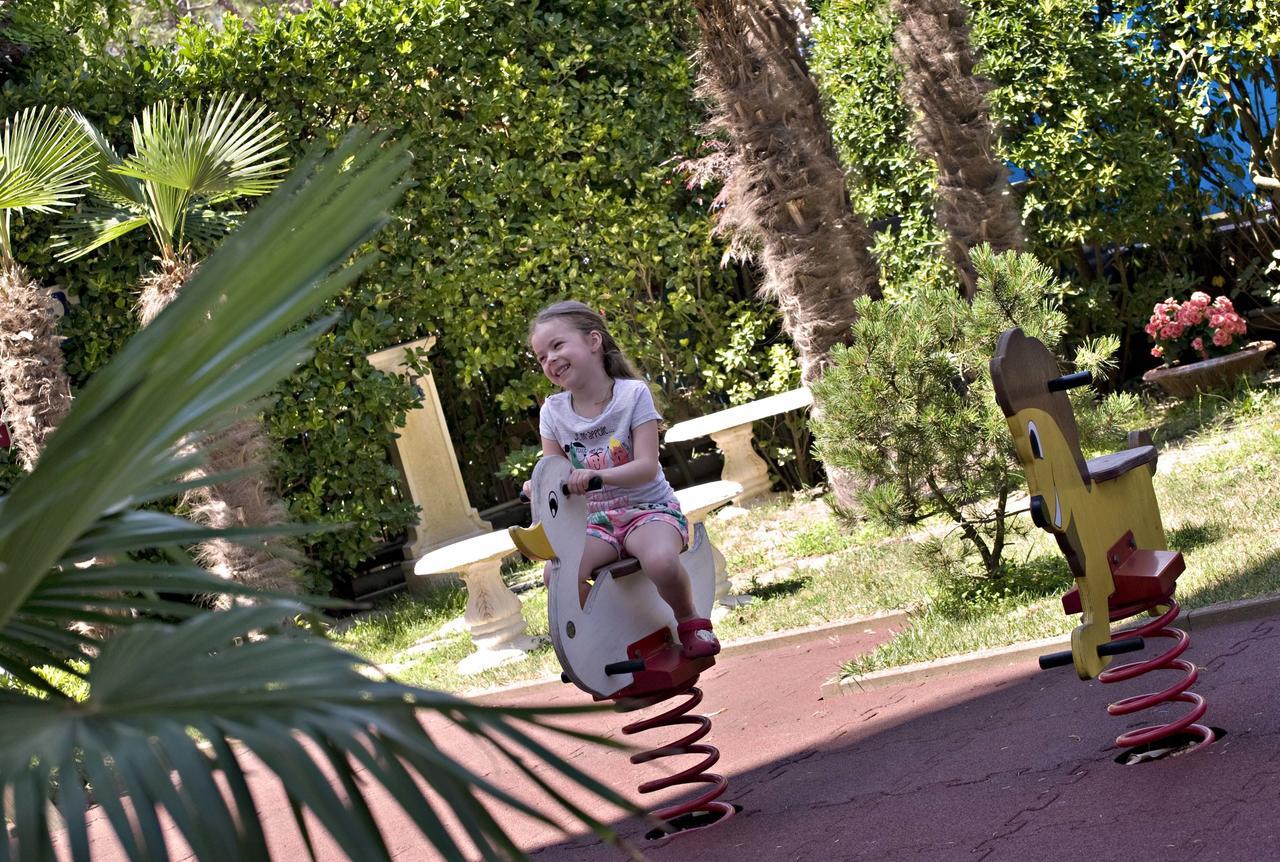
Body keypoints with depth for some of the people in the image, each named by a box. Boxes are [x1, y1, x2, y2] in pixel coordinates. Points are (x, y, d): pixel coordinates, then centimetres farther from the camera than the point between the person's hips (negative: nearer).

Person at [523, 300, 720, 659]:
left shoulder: (633, 393, -10)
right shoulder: (553, 411, 3)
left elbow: (647, 466, -17)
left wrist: (596, 475, -34)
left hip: (649, 508, -3)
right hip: (594, 519, 4)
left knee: (661, 561, -36)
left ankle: (690, 622, -6)